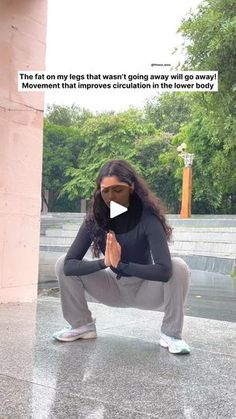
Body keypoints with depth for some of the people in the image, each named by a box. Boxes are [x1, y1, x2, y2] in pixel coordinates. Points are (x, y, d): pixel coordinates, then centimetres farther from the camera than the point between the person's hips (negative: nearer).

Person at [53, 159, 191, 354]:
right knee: (63, 264, -13)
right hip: (114, 289, 3)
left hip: (146, 290, -3)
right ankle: (82, 325, 4)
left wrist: (120, 265, -37)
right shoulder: (95, 219, -16)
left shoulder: (147, 218, -27)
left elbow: (164, 270, -39)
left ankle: (171, 334, -12)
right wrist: (104, 262, -40)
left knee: (178, 267, -32)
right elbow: (69, 264, -25)